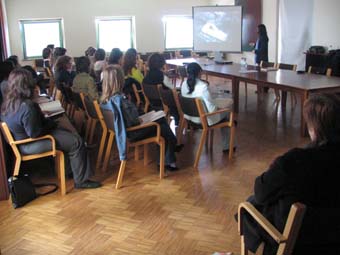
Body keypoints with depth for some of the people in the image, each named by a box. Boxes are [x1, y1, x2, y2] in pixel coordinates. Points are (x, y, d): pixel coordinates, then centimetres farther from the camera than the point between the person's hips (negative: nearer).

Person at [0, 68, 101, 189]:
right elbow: (35, 133, -27)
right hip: (30, 145, -10)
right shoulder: (26, 106, -32)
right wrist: (53, 125, -9)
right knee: (76, 142, -6)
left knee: (66, 132, 23)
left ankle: (68, 169, 31)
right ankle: (81, 180, 3)